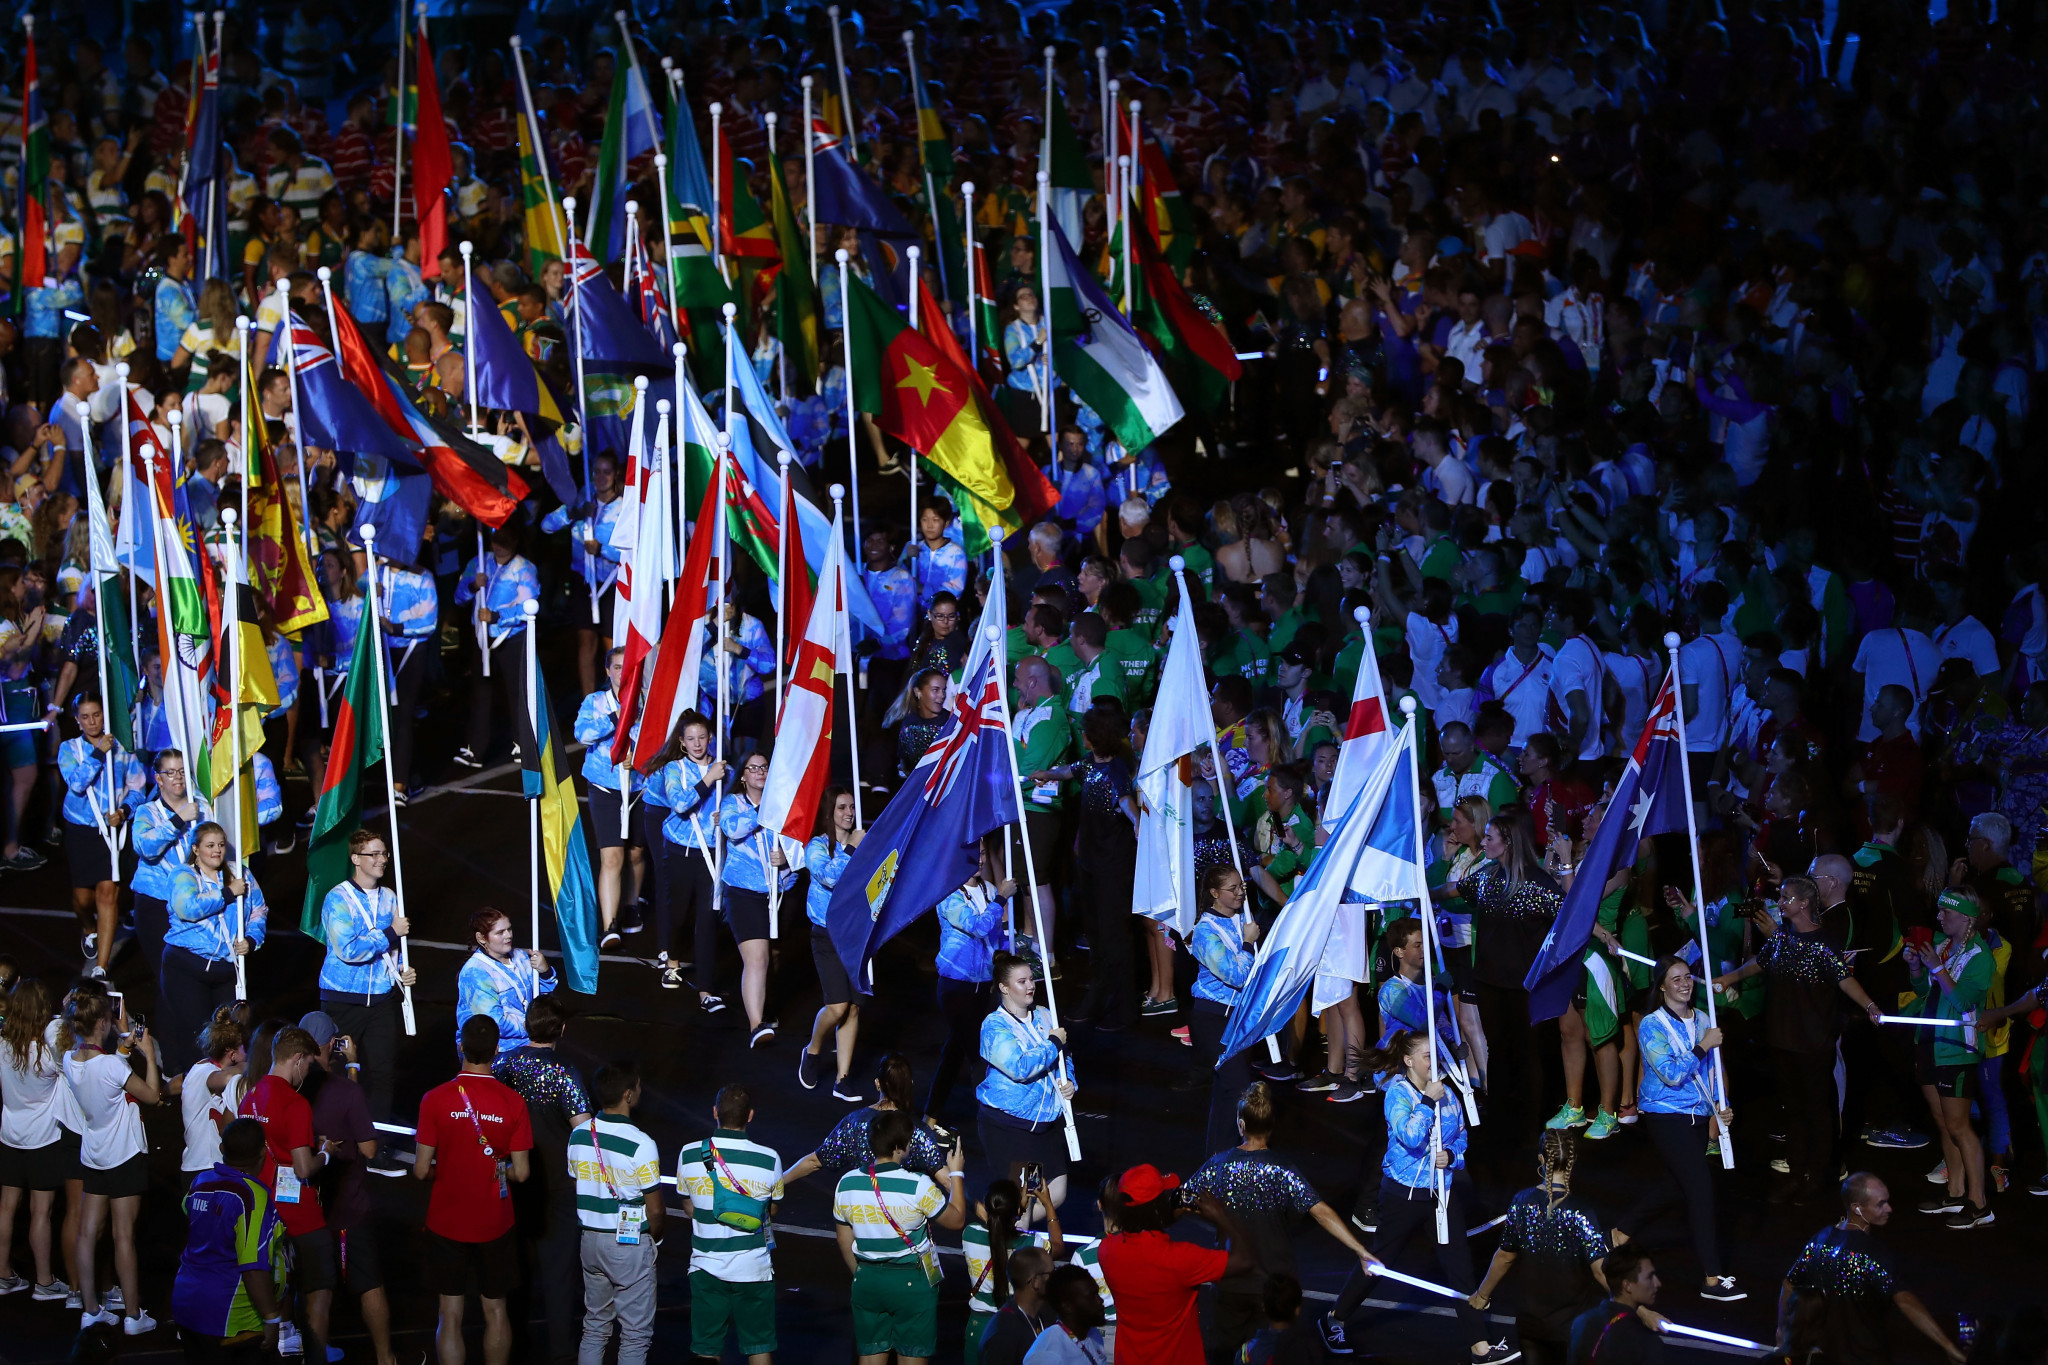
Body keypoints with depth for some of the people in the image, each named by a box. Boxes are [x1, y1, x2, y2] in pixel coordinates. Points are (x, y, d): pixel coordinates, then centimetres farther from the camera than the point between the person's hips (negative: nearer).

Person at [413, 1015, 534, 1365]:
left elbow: (421, 1170, -11)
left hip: (447, 1222, -1)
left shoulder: (435, 1099, -14)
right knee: (496, 1310, 15)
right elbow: (521, 1172, -9)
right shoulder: (512, 1102, -12)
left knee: (450, 1315, 6)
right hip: (495, 1226, 1)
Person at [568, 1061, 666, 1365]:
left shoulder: (579, 1134, -1)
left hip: (590, 1238, 6)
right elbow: (655, 1209, -15)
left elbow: (576, 1188, 9)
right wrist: (655, 1236, 6)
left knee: (595, 1326, 17)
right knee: (635, 1334, 4)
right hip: (630, 1244, -6)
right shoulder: (641, 1145, -20)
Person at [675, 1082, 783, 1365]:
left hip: (706, 1266, 1)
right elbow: (773, 1209, 3)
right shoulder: (769, 1159, -12)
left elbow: (688, 1206, 6)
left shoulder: (689, 1155, -8)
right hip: (754, 1268, -1)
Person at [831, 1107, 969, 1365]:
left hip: (867, 1282, 4)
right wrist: (956, 1173, 5)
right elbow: (956, 1220, -6)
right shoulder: (918, 1186, -19)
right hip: (912, 1281, -4)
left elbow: (844, 1241, 6)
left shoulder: (846, 1184, -4)